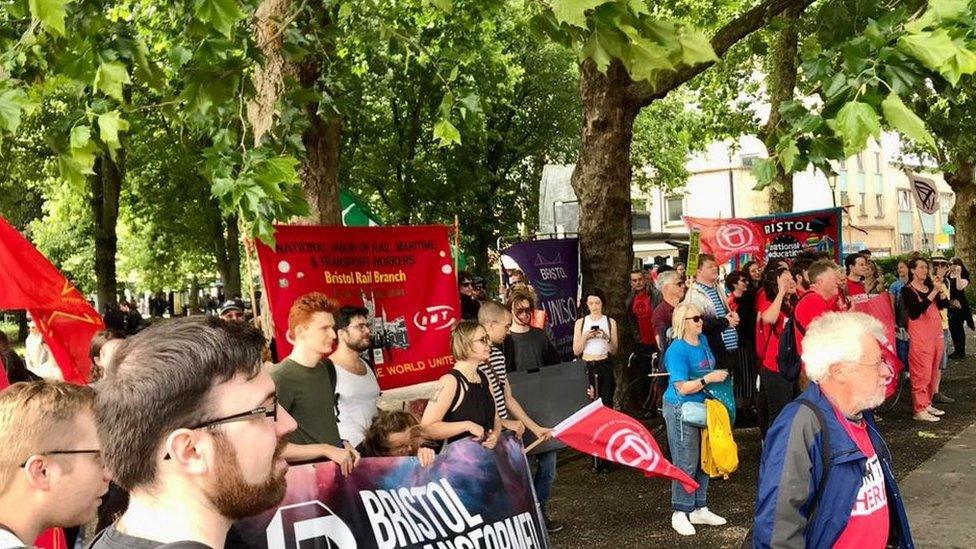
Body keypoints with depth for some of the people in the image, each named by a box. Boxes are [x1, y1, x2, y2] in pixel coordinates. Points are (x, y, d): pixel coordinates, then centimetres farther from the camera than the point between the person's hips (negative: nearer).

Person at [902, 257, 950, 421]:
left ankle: (927, 403, 21)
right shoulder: (907, 290, -6)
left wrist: (940, 289, -9)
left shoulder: (930, 286, 13)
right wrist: (934, 292, -20)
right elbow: (916, 310, -20)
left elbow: (945, 304, 6)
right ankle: (919, 409, -4)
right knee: (922, 372, -8)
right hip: (920, 333, -7)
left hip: (936, 331, 7)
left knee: (933, 370, 11)